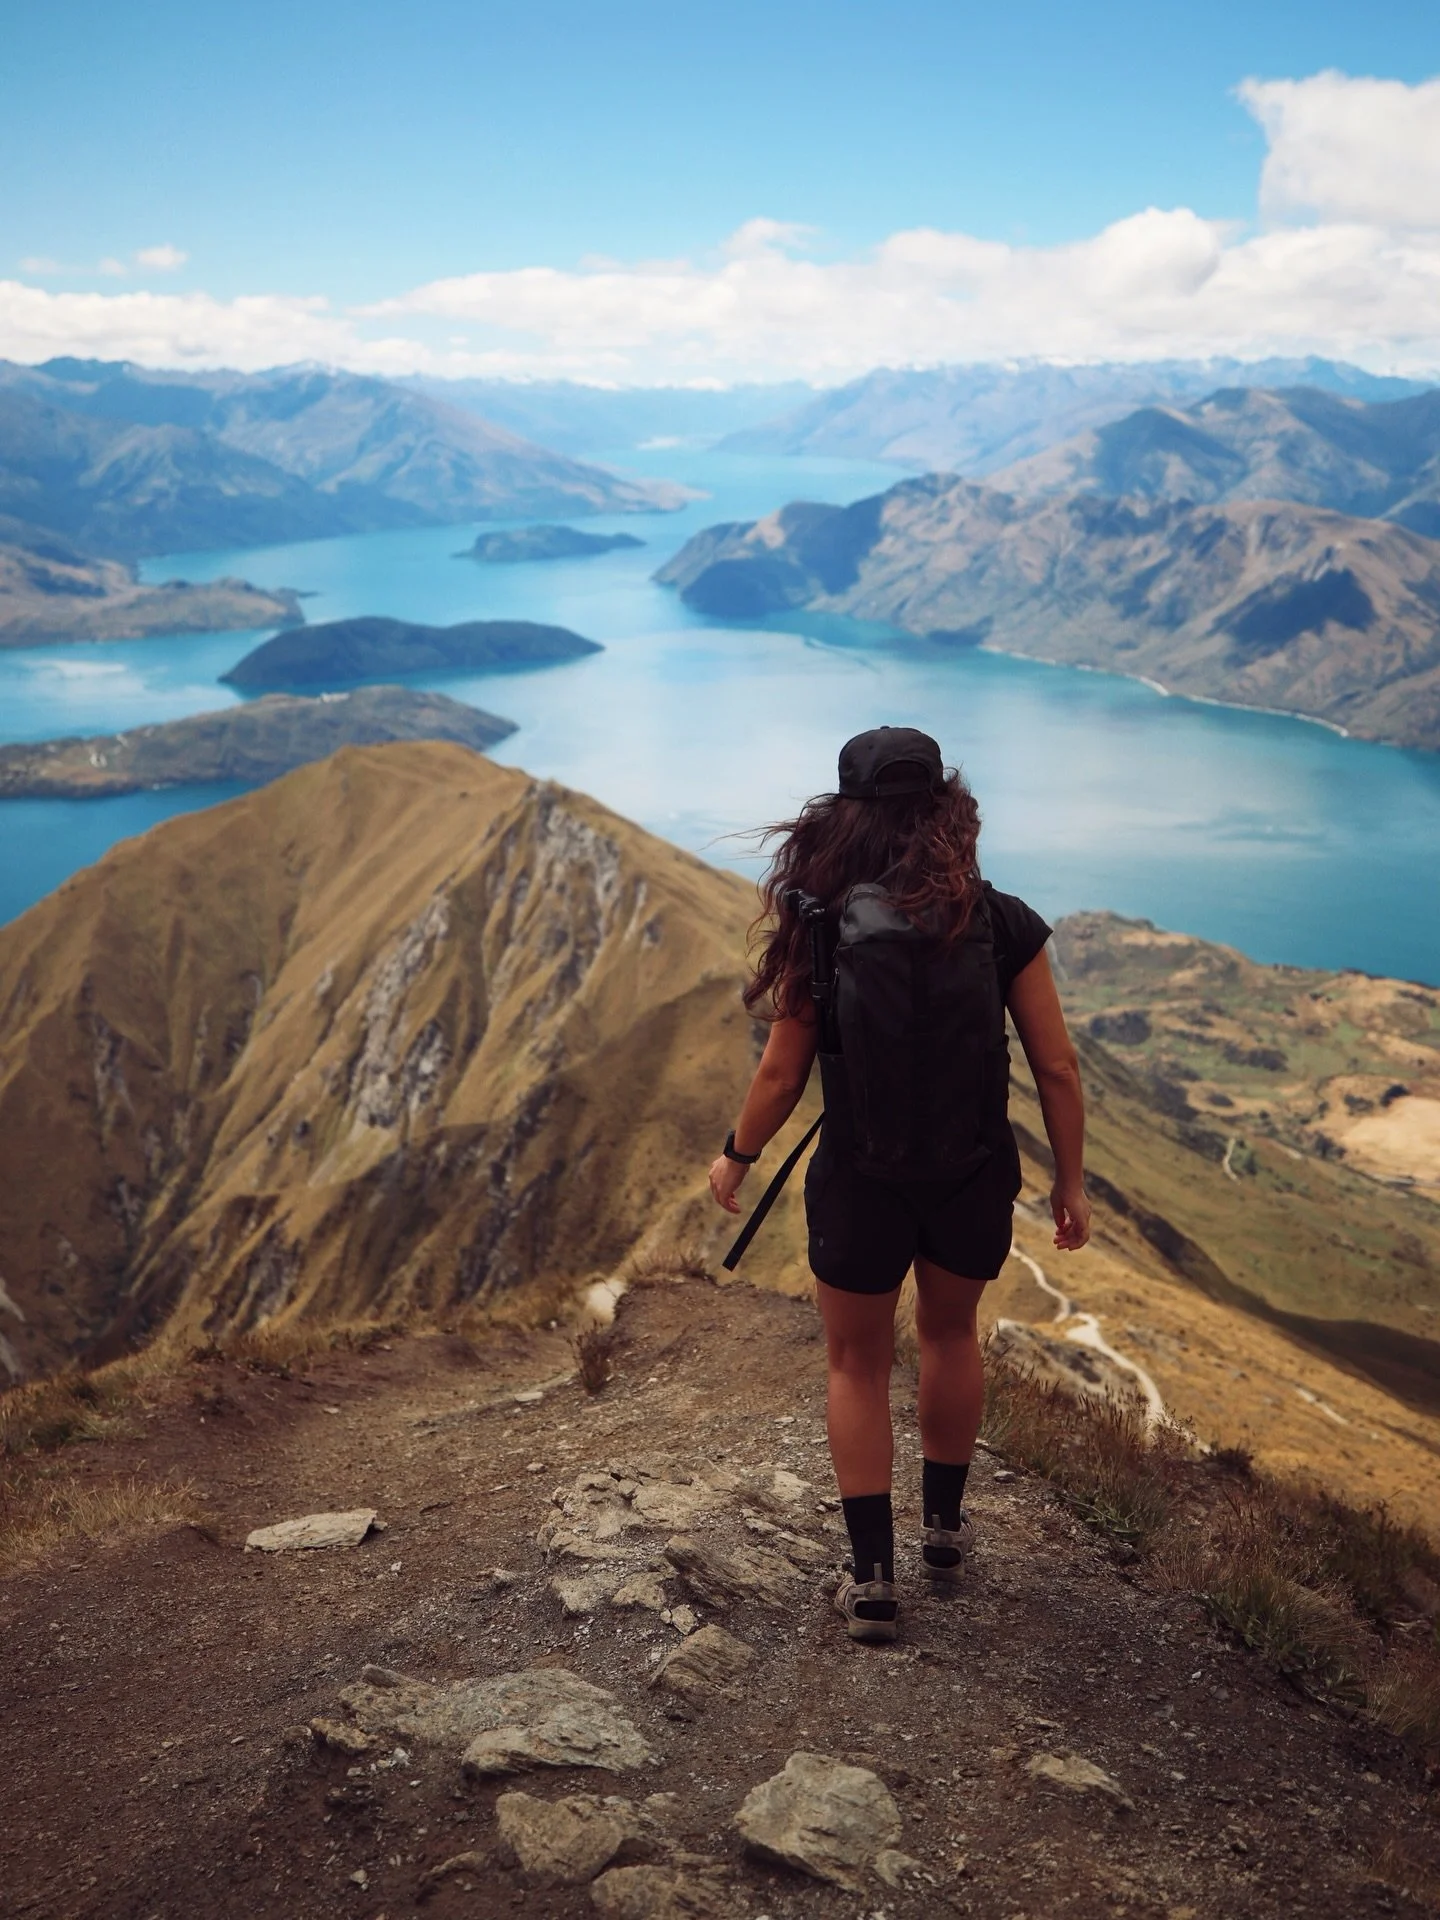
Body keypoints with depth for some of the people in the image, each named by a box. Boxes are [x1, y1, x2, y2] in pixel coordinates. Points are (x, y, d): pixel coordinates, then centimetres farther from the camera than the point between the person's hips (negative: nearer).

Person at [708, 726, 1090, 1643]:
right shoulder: (1002, 923, -12)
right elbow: (1057, 1067, -9)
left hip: (861, 1186, -2)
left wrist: (737, 1160, 9)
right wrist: (1070, 1183, 4)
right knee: (951, 1336, 27)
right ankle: (945, 1526, 42)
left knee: (858, 1366, 17)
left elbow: (782, 1075, -8)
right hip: (974, 1181, 2)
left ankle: (872, 1577, 21)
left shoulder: (820, 930, -14)